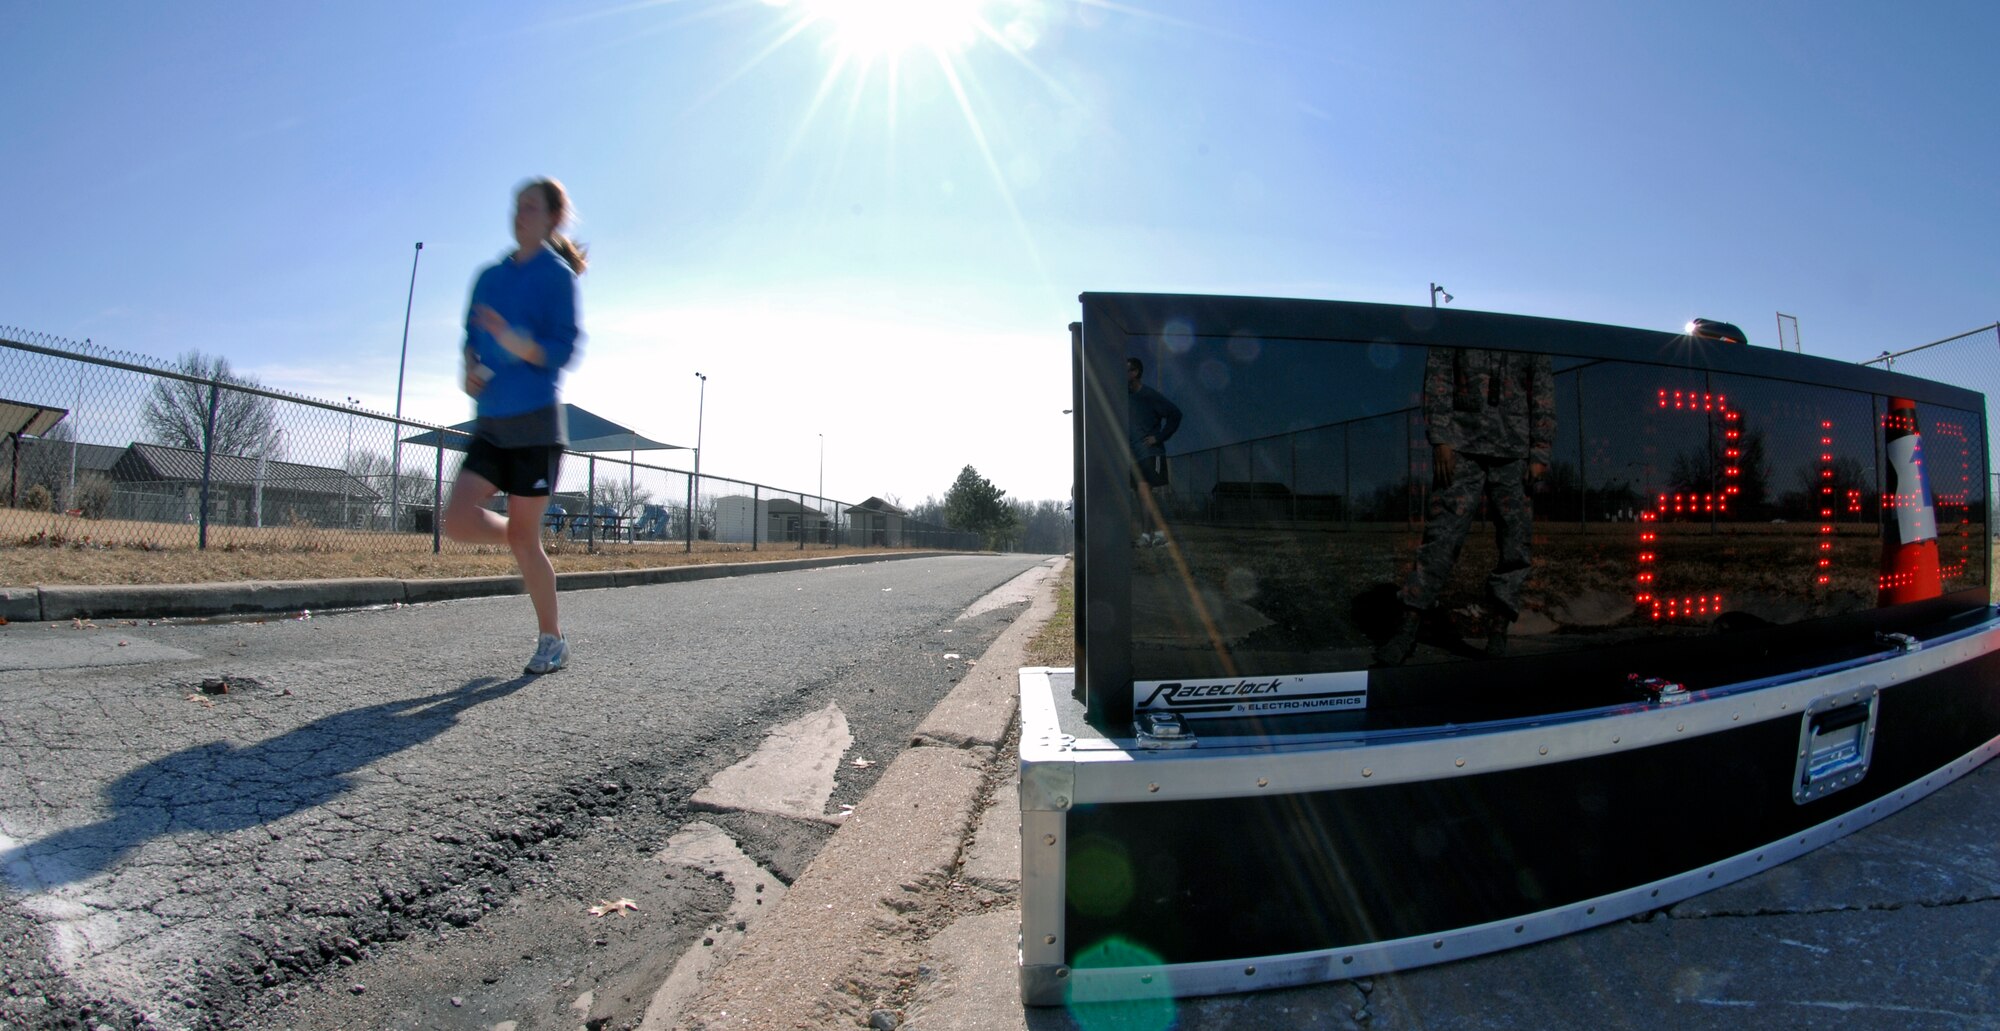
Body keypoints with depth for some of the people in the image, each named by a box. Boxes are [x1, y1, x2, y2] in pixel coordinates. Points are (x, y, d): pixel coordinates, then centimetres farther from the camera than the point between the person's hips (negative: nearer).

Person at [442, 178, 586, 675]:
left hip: (535, 422, -6)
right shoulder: (489, 276, 14)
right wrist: (470, 369, 0)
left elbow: (563, 350, -12)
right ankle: (528, 547, 25)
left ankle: (553, 642, 14)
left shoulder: (557, 275, -4)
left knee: (523, 537, -3)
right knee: (458, 520, -7)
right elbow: (471, 338, 20)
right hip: (491, 423, 6)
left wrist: (515, 341, -29)